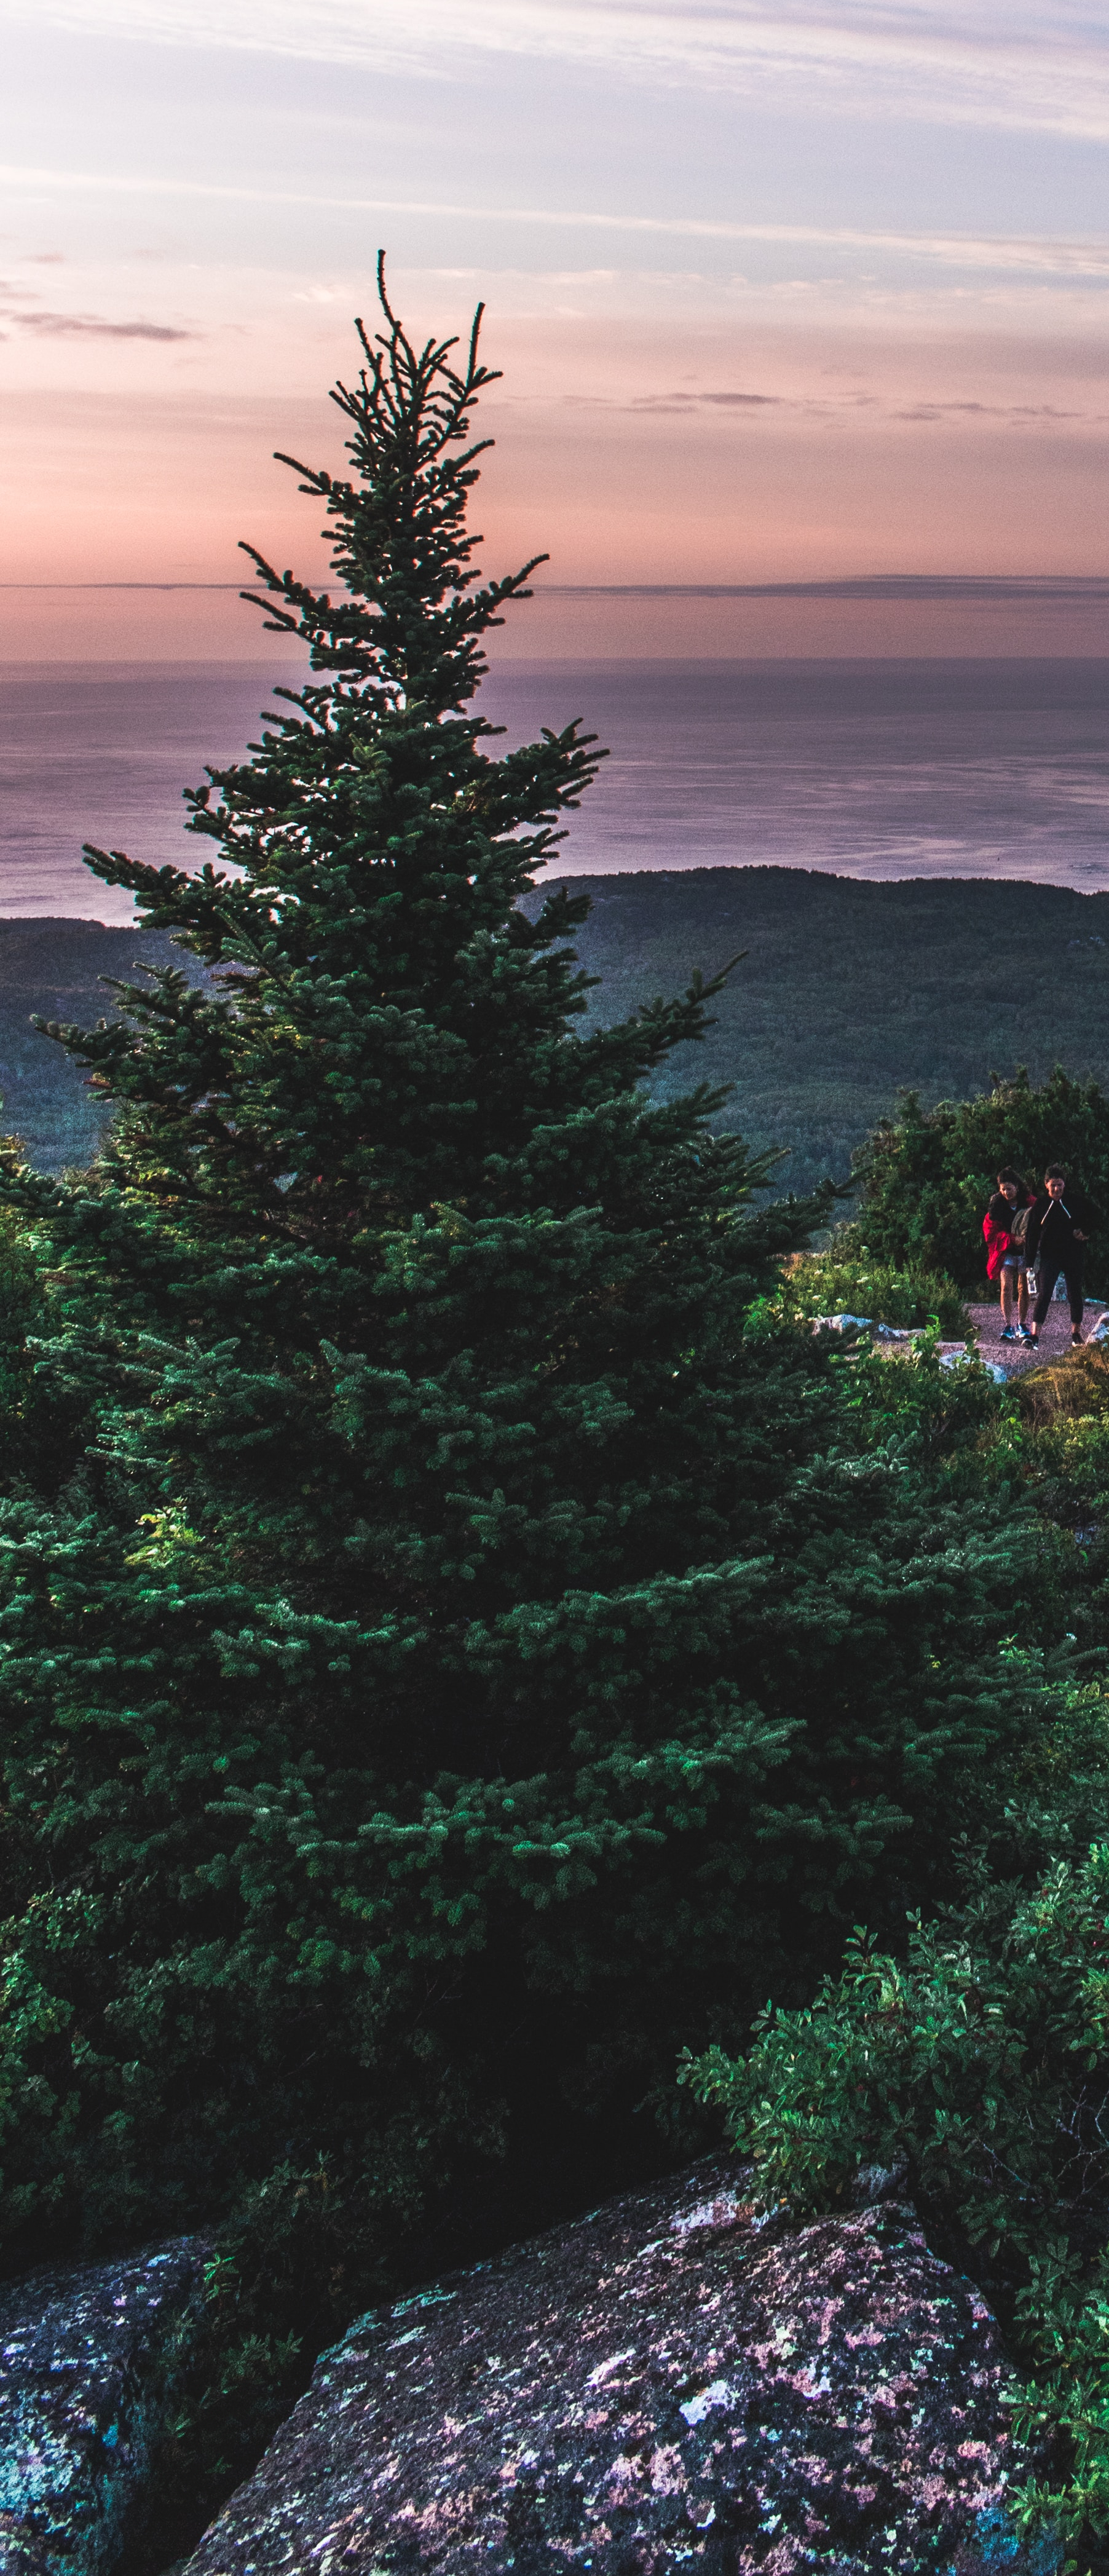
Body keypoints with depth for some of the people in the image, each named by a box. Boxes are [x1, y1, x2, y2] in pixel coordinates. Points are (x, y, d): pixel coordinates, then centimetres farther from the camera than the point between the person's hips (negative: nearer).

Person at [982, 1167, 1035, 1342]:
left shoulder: (1029, 1202, -4)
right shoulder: (997, 1206, -2)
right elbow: (990, 1231, -5)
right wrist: (1012, 1239, -16)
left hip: (1026, 1252, 0)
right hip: (1006, 1252, 0)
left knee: (1023, 1289, 5)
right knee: (1007, 1287, -9)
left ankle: (1022, 1326, 16)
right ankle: (1007, 1326, -8)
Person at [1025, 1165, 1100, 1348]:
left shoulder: (1076, 1201, -2)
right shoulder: (1041, 1205, -1)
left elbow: (1093, 1215, 15)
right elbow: (1032, 1234, 2)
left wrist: (1085, 1232, 0)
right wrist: (1029, 1259, -3)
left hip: (1074, 1255, 1)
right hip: (1049, 1256, -1)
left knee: (1075, 1294, 8)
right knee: (1045, 1294, -10)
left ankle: (1076, 1334, 20)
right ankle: (1034, 1334, -14)